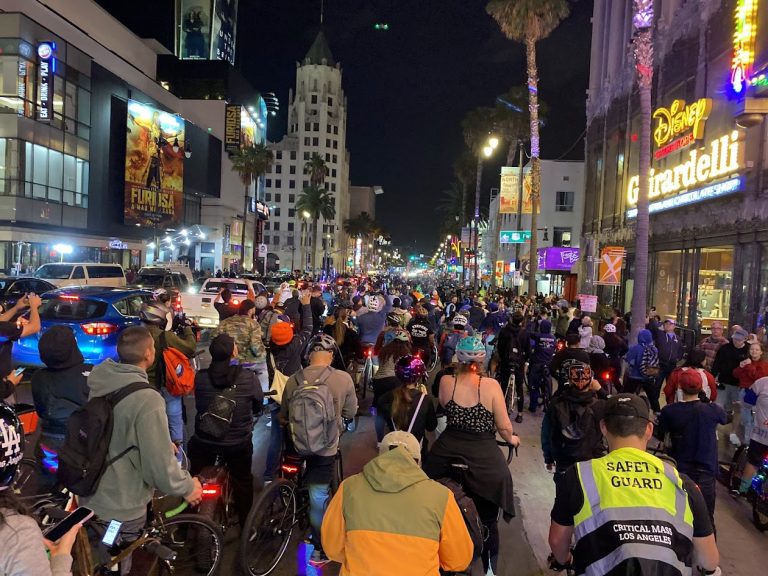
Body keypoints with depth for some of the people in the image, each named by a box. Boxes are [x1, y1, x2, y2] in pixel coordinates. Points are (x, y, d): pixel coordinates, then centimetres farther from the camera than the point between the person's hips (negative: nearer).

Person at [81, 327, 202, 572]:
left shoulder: (99, 382, -6)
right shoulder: (147, 400, -31)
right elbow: (160, 469, -27)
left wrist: (162, 443, 19)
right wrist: (188, 487, -8)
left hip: (90, 498, 7)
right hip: (120, 509, -6)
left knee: (100, 564, 29)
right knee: (117, 567, 18)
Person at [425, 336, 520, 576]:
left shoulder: (446, 381, -6)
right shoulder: (491, 385, -13)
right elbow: (504, 428, -7)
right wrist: (511, 439, 11)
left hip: (447, 454, 2)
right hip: (484, 458, -2)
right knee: (488, 519, 18)